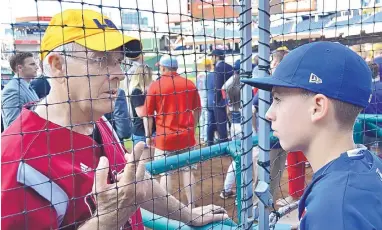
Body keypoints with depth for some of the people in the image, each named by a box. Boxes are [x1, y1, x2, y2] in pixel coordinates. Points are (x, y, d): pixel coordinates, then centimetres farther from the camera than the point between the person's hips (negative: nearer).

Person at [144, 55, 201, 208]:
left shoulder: (155, 85, -6)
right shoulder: (189, 84, 3)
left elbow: (148, 114, -4)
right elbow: (197, 110, 10)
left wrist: (148, 136, 6)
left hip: (165, 137, -3)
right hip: (186, 136, 3)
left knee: (166, 173, 7)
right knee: (187, 171, 13)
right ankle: (191, 205, 22)